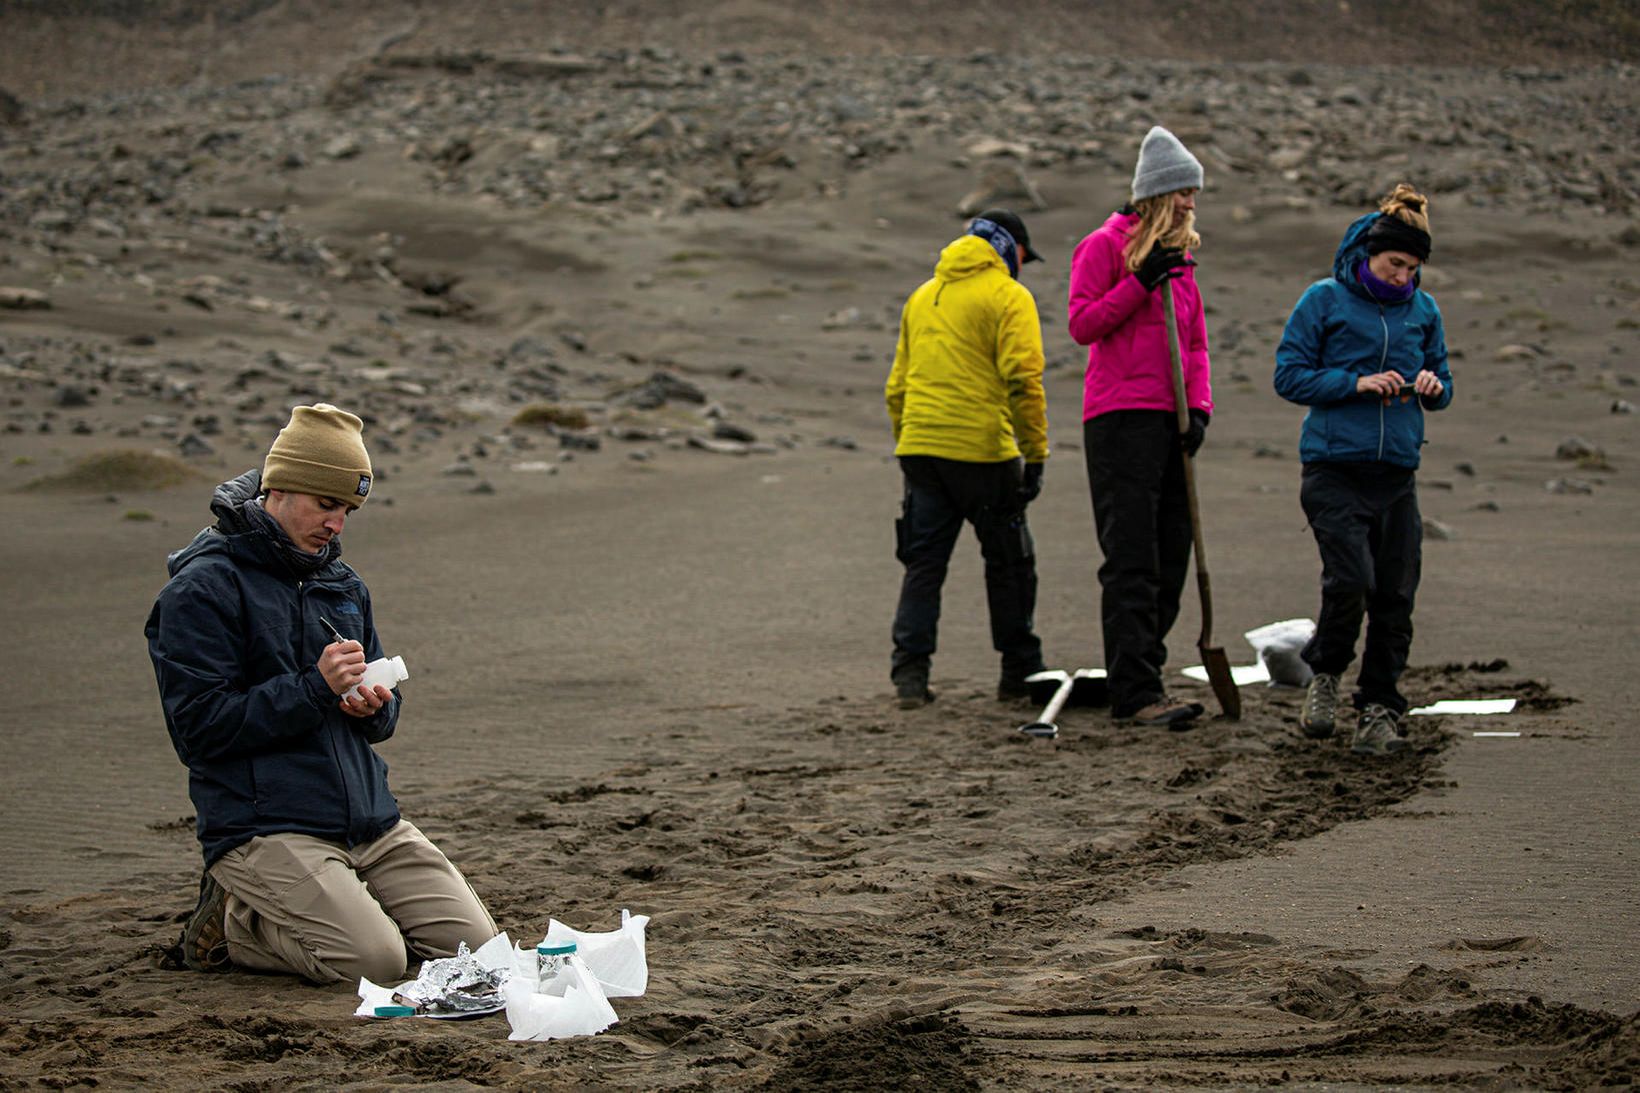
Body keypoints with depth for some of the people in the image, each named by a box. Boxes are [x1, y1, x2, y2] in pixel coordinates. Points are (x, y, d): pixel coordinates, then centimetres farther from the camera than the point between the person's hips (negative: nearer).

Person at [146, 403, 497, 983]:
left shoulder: (344, 586, 18)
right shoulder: (203, 588, -6)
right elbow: (201, 727, -13)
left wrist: (375, 706, -3)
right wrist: (315, 689, -19)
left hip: (371, 821, 8)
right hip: (262, 825, -7)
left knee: (473, 941, -5)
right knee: (374, 958, -24)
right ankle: (231, 923, 1)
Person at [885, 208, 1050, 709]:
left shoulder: (923, 296, 20)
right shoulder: (1009, 297, -2)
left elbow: (897, 386, 21)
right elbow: (1023, 382, -12)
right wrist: (1035, 454, -10)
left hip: (920, 450, 6)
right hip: (982, 451, -6)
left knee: (923, 561, 8)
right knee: (1008, 561, 8)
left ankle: (910, 672, -2)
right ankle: (1019, 673, 14)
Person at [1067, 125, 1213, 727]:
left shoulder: (1180, 254, 18)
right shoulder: (1105, 245, -3)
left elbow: (1194, 340, 17)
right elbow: (1082, 324, -8)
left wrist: (1198, 407, 3)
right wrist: (1141, 282, -15)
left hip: (1169, 421, 7)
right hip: (1120, 419, -7)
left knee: (1171, 558, 7)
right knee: (1132, 562, -10)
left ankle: (1143, 676, 15)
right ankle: (1135, 692, -11)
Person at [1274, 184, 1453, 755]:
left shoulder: (1423, 310, 12)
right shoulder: (1324, 300, 0)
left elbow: (1444, 387, 20)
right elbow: (1289, 375, -3)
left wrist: (1431, 387, -4)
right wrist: (1357, 383, -14)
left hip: (1397, 473, 4)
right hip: (1334, 471, -4)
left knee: (1395, 596, 0)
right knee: (1350, 581, -18)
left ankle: (1378, 710, 12)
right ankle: (1324, 676, 9)